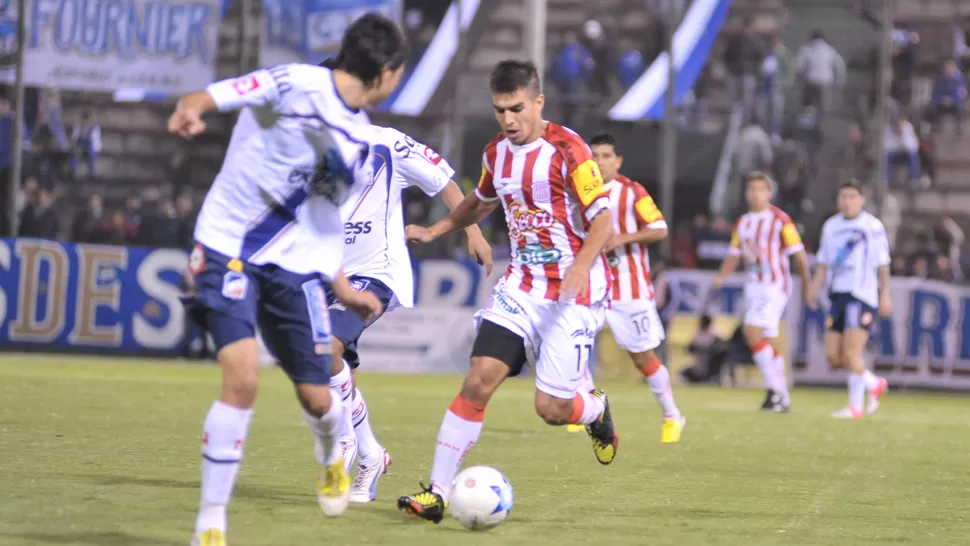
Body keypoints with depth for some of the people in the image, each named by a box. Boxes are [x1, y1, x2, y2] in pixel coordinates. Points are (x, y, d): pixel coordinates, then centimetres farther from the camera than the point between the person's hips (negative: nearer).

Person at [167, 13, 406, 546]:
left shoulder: (360, 137, 9)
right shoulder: (296, 85, -14)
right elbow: (218, 94, -25)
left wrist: (341, 286, 18)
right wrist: (190, 109, -47)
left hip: (294, 265, 6)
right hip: (229, 248, -6)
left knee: (317, 398, 5)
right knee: (242, 379, -21)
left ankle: (331, 458, 44)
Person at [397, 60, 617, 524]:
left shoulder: (567, 151, -15)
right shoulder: (497, 153, 6)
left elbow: (603, 220, -17)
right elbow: (481, 202, 28)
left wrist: (581, 266, -34)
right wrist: (434, 231, 17)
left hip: (574, 293, -5)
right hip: (521, 286, 5)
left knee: (551, 408, -6)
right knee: (478, 380, -11)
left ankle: (596, 410, 31)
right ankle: (437, 493, -9)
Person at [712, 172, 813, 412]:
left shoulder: (780, 220, -8)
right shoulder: (743, 223, 12)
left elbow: (799, 254, -5)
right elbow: (735, 255, 16)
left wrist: (807, 286, -3)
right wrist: (721, 276, -2)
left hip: (775, 286, -7)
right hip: (753, 285, 7)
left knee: (752, 331, -20)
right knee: (769, 344, 8)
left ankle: (774, 388, -13)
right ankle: (782, 400, 14)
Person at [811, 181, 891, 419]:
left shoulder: (873, 226, -4)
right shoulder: (831, 226, 14)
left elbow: (882, 263, -3)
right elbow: (823, 262, 17)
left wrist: (885, 295, -6)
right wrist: (815, 287, 2)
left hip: (863, 295, -6)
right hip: (838, 294, 6)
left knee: (851, 351, -14)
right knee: (833, 356, 3)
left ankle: (856, 406, -4)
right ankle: (875, 384, 24)